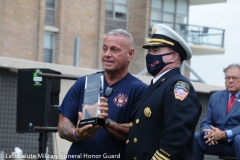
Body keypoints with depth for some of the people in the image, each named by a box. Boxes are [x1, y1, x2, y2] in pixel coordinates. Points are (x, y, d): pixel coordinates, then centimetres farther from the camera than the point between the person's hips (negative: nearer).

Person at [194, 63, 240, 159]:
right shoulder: (215, 97, 14)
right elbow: (206, 122, 9)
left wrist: (225, 134, -26)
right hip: (218, 142, 4)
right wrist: (209, 133, -16)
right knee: (194, 138, -19)